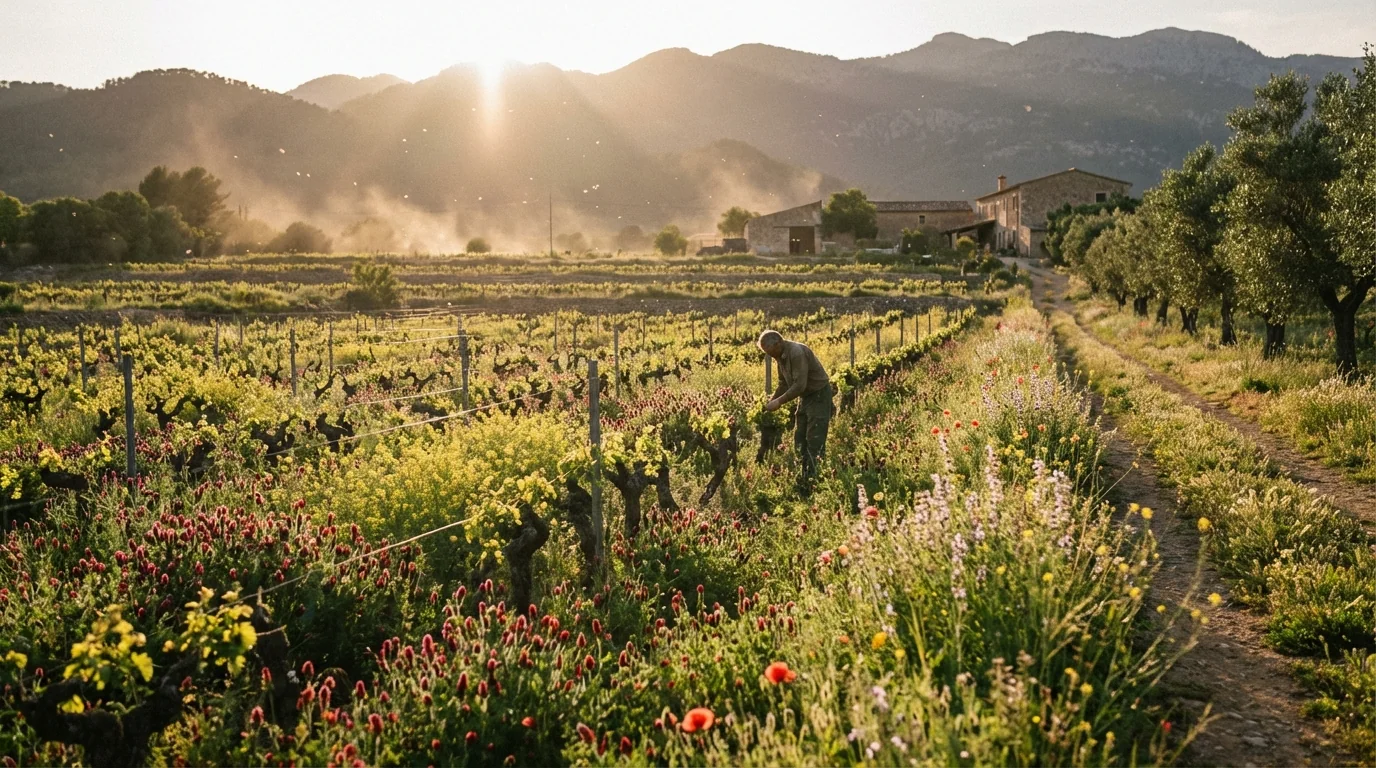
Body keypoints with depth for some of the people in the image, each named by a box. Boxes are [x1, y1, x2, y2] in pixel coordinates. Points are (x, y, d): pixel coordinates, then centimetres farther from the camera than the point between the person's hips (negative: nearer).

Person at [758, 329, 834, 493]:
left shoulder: (797, 352, -25)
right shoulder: (781, 355, 4)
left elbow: (800, 385, -29)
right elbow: (784, 383, 15)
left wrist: (779, 402, -24)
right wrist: (771, 401, 3)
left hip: (819, 395, -10)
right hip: (805, 397, 10)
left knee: (814, 442, -10)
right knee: (800, 441, 10)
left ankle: (814, 484, -8)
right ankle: (803, 481, 16)